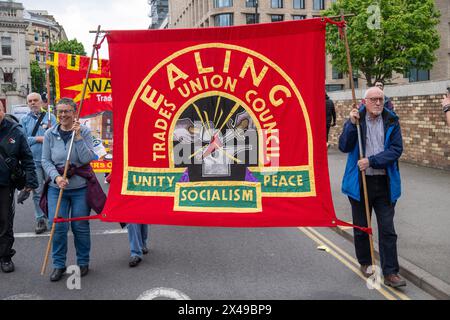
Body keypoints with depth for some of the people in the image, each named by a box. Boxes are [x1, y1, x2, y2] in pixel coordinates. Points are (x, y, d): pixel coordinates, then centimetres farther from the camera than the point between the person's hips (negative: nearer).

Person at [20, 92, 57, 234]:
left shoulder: (50, 117, 7)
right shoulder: (25, 120, 11)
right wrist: (38, 139, -7)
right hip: (33, 160, 1)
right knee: (37, 192, 3)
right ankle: (40, 220, 9)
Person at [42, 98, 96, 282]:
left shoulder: (84, 131, -4)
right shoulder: (50, 134, 1)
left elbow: (87, 159, -11)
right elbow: (46, 160, 2)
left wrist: (77, 136, -18)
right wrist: (56, 177, -14)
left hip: (80, 187, -1)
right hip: (57, 187, 1)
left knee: (80, 226, 7)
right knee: (58, 227, -1)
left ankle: (83, 262, 25)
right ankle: (58, 265, 16)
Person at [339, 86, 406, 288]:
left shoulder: (391, 121, 1)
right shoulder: (355, 119, -1)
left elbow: (396, 149, -7)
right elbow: (344, 147, -9)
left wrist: (371, 161, -17)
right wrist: (352, 124, -21)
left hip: (385, 182, 0)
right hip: (360, 181, 0)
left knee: (387, 230, 0)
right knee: (361, 227, 14)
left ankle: (390, 273, 6)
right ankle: (365, 263, 33)